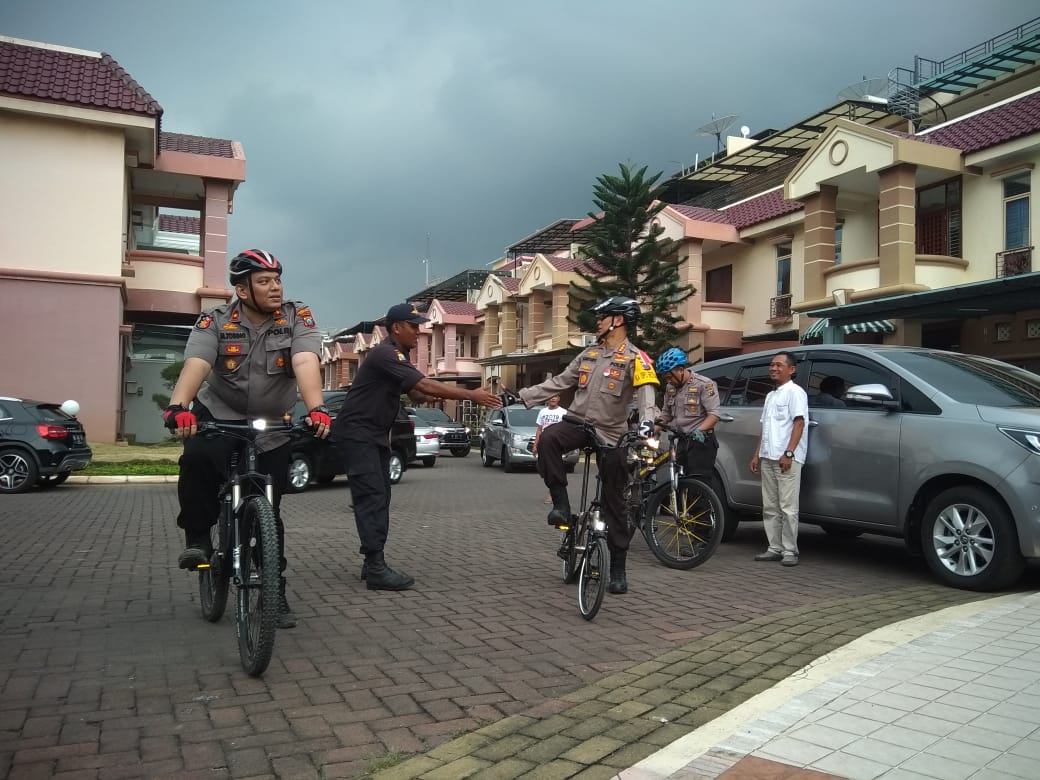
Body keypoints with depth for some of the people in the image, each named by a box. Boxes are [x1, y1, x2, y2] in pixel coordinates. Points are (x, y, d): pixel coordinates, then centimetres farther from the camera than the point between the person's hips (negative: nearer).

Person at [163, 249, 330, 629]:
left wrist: (316, 408, -47)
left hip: (273, 426, 1)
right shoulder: (215, 322, -11)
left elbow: (306, 363, -29)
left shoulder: (298, 318, -12)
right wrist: (178, 406, -48)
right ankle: (197, 538, -10)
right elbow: (195, 364, -28)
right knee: (197, 457, -33)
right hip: (219, 414, 0)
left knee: (268, 511, 2)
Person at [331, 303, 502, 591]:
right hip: (356, 433, -10)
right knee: (371, 497, -14)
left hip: (375, 435, 10)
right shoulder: (385, 354, -19)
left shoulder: (398, 356, 15)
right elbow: (426, 386, -27)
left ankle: (372, 562, 13)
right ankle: (376, 569, -15)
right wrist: (471, 395, -25)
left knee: (380, 497, 8)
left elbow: (417, 394, 10)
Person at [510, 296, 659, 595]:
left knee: (614, 501, 0)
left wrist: (647, 421, -40)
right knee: (548, 438, -31)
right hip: (578, 422, 4)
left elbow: (646, 394, -19)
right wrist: (521, 397, 7)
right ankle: (561, 503, -19)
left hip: (610, 434, -4)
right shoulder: (589, 354, 14)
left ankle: (618, 566, 10)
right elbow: (558, 382, 14)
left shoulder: (635, 359, -4)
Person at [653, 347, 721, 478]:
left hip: (701, 442, -7)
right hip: (682, 443, 7)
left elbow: (714, 415, -14)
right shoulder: (671, 387, 14)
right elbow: (666, 414, 20)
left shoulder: (704, 384, -8)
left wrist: (700, 430, -32)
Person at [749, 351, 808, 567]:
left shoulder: (794, 392, -4)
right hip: (768, 458, 8)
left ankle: (790, 551, -1)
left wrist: (789, 453, -20)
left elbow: (799, 423, -12)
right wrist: (757, 454, 18)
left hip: (787, 459, -8)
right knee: (770, 507, 9)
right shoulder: (771, 395, 21)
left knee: (788, 508, -6)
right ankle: (775, 548, 14)